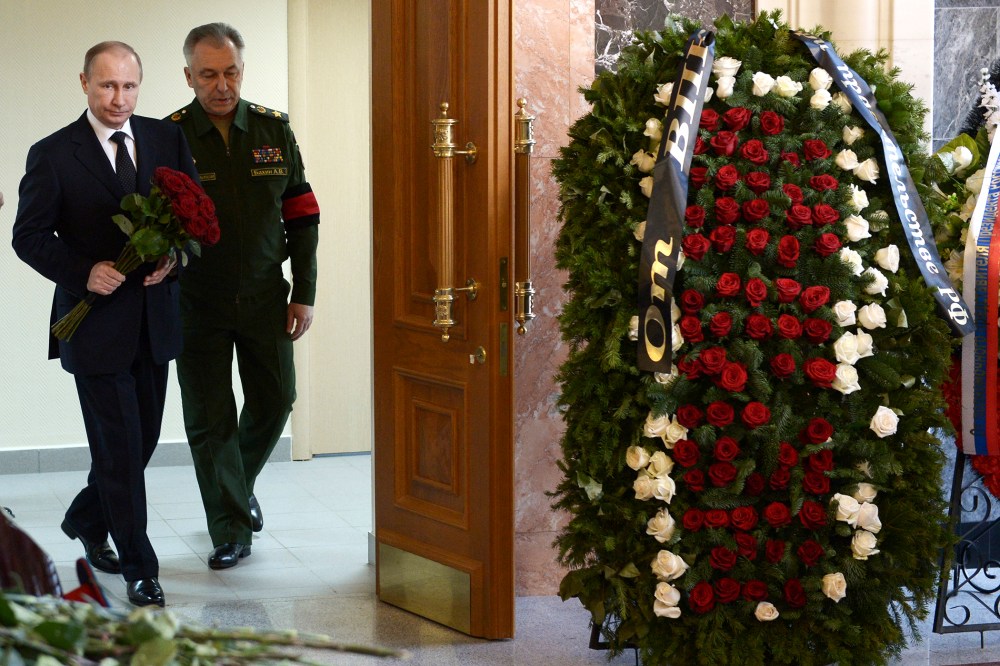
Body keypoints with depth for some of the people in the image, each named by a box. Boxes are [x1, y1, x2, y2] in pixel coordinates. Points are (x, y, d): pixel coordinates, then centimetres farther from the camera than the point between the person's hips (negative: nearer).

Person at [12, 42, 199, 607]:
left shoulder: (167, 139, 5)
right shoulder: (52, 155, -6)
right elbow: (29, 235, -3)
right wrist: (83, 271, -18)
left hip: (155, 320, 5)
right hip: (97, 321, -5)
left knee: (142, 439, 15)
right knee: (121, 449, -2)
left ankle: (86, 520, 41)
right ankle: (140, 569, 10)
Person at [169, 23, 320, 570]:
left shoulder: (274, 130, 0)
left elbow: (301, 215, 5)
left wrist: (304, 293, 2)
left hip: (264, 298, 3)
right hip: (198, 301, -3)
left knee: (273, 401, 11)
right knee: (209, 418, 1)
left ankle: (240, 484, 40)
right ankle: (231, 530, 13)